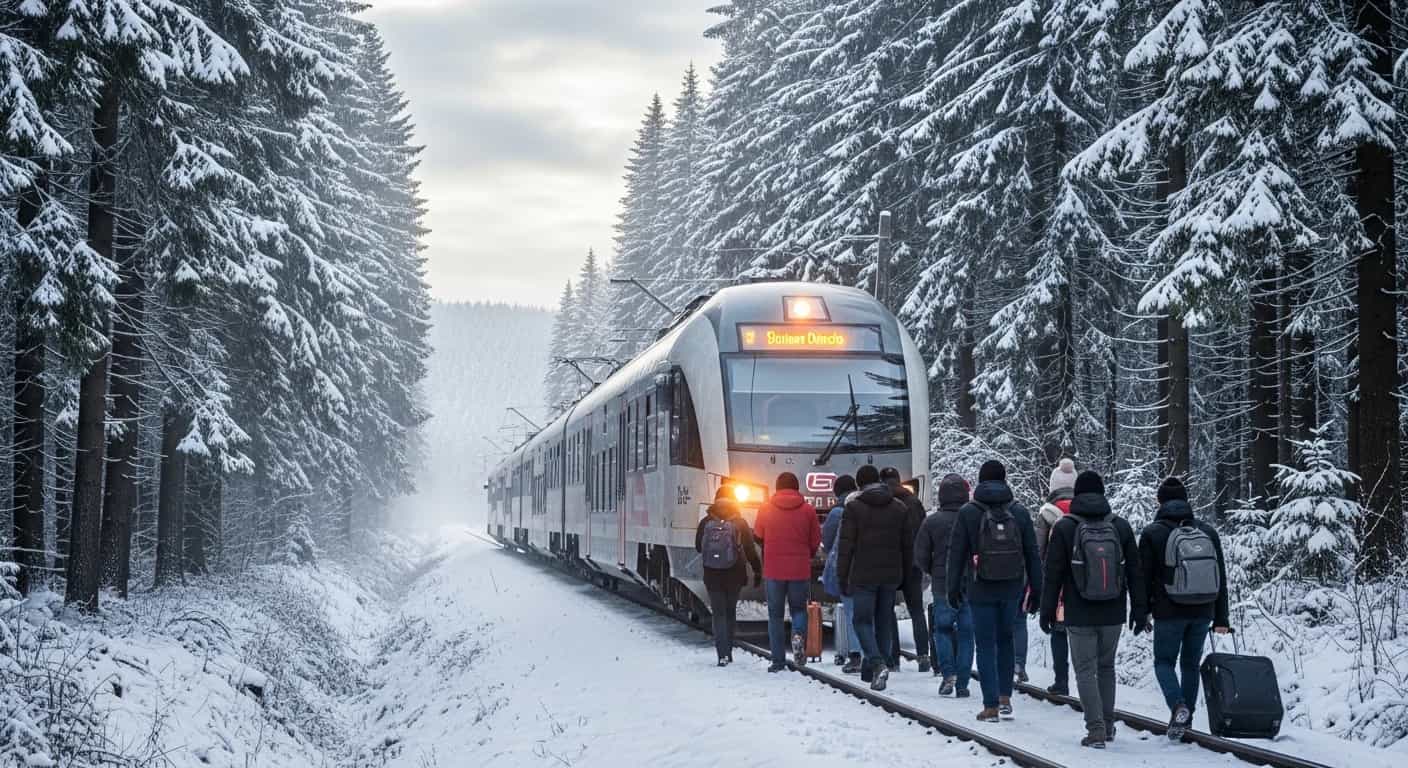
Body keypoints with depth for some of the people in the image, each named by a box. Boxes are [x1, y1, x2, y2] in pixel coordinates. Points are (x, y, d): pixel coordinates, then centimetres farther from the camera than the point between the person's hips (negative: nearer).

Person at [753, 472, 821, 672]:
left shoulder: (765, 509, -1)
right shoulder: (808, 510, -1)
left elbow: (759, 537, 10)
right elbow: (816, 541, 3)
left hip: (773, 570, 0)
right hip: (800, 570, 0)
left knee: (775, 614, 8)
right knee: (799, 608, 18)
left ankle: (778, 661, 4)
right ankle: (799, 635, -13)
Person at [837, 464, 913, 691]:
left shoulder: (854, 507, -6)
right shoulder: (899, 508, 7)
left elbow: (846, 546, -7)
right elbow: (908, 545, 10)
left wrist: (842, 578, -2)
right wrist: (904, 574, 18)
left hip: (864, 575, -4)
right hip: (891, 576, 4)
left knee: (863, 621, 2)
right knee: (883, 622, 13)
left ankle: (877, 664, -20)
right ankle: (871, 670, 18)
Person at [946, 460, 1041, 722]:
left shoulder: (968, 513, -6)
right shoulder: (1019, 512, 0)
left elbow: (956, 553, -4)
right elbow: (1032, 554, 3)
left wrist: (953, 587, 4)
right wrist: (1035, 589, 10)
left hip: (981, 590, -2)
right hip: (1012, 589, 2)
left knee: (986, 644, 3)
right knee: (1005, 639, 19)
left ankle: (991, 706, 1)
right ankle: (1005, 697, 15)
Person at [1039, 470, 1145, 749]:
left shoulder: (1065, 528, -6)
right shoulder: (1121, 526, 3)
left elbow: (1053, 574, -5)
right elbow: (1134, 572, 6)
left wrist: (1047, 610, 3)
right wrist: (1138, 609, 11)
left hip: (1079, 615, -3)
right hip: (1113, 614, 3)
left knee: (1085, 670, 1)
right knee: (1106, 666, 18)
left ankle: (1096, 728, -8)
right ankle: (1107, 724, 23)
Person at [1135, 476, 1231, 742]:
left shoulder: (1152, 534, -6)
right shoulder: (1208, 532, 6)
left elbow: (1143, 577, -5)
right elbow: (1221, 577, 9)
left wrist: (1141, 615, 5)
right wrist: (1221, 618, 13)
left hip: (1169, 613, -4)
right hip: (1202, 612, 4)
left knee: (1164, 661, 9)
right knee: (1191, 663, 15)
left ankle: (1178, 705, -17)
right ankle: (1185, 720, 18)